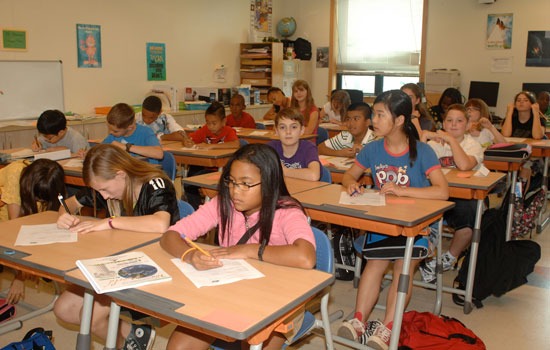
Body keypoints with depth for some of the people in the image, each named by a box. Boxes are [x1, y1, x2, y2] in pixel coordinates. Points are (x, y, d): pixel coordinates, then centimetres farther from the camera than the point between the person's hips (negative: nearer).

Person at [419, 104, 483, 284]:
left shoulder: (473, 144, -1)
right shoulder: (435, 143, 8)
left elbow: (464, 165, -25)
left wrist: (451, 139, -19)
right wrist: (424, 137, -19)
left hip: (464, 197, -2)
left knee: (468, 216, -34)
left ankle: (450, 258, -3)